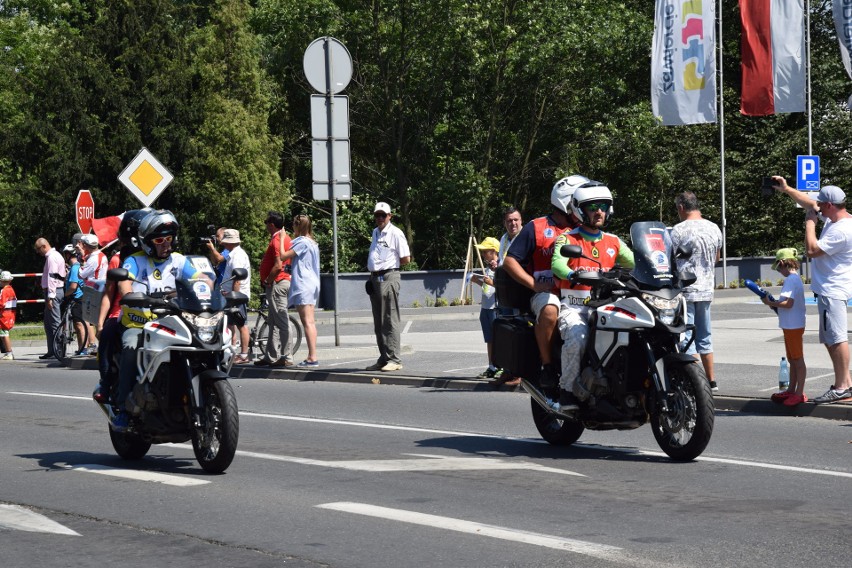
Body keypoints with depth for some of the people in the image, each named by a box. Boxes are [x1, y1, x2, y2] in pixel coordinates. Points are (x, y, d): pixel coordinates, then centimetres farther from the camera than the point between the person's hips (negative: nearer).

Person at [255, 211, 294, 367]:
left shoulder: (277, 240, -16)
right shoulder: (284, 237, 15)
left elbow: (278, 265, -26)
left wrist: (267, 281, -14)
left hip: (277, 283, -11)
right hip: (284, 281, 11)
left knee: (281, 322, -9)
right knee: (274, 322, 14)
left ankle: (285, 357, -9)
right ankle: (271, 356, 19)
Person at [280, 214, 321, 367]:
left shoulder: (302, 242, -12)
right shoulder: (311, 242, 18)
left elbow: (283, 256, -16)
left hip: (303, 285, -10)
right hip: (312, 284, 10)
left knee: (307, 321, -12)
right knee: (310, 322, 11)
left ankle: (312, 357, -16)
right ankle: (312, 356, 12)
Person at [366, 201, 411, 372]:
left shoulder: (395, 233, -6)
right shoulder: (375, 232, 18)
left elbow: (406, 259, -8)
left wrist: (389, 264, 1)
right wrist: (374, 270, 12)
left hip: (389, 277, -9)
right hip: (375, 279, 9)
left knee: (390, 321, -8)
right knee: (378, 322, 11)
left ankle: (394, 359, -7)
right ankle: (383, 359, 18)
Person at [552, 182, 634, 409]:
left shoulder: (613, 242, 18)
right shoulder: (567, 239, 3)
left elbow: (635, 263, 8)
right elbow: (557, 263, -16)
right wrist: (573, 274, -38)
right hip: (573, 307, -4)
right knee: (577, 338, -34)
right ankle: (567, 389, -19)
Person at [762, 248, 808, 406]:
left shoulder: (790, 280, -19)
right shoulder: (796, 278, 14)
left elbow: (788, 303, -26)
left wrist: (770, 303, -14)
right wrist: (775, 302, 9)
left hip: (793, 326, -10)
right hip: (791, 325, 10)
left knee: (797, 359, -4)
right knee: (792, 359, 17)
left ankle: (799, 393, 0)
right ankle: (792, 390, 26)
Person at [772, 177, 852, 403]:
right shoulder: (833, 218, 10)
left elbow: (812, 249, -21)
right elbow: (809, 203, 25)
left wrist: (810, 222, -11)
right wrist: (787, 189, 24)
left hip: (833, 291, -11)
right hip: (827, 290, 11)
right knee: (831, 339, 13)